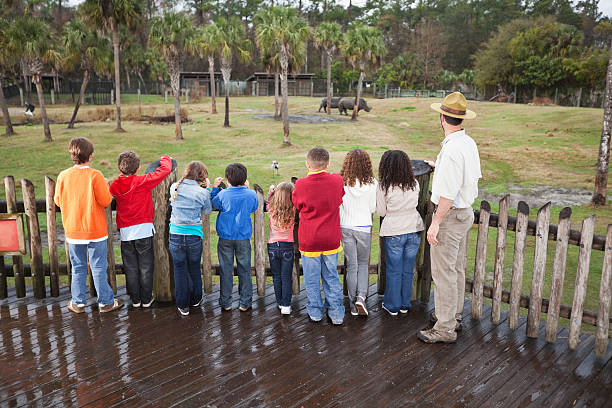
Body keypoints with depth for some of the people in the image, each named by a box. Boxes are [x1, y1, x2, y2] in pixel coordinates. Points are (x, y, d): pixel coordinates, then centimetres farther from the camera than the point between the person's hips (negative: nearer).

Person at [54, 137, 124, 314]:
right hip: (95, 230, -3)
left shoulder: (63, 176, -4)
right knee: (99, 267, 7)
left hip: (72, 231, 4)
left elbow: (58, 201, 5)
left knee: (78, 267, 16)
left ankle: (78, 303, 24)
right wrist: (106, 186, 2)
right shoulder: (95, 175, -16)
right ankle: (105, 302, 16)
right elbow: (106, 201, -15)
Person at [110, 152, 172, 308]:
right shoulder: (143, 181, -10)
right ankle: (146, 299, 17)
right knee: (145, 267, 9)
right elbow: (165, 169, -9)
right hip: (144, 229, -3)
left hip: (125, 232, 3)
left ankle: (135, 299, 22)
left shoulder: (114, 185, 0)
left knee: (130, 267, 13)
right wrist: (165, 159, 13)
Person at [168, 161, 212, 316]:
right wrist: (207, 189, 6)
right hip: (194, 235, -1)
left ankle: (183, 305, 18)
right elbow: (207, 211, 5)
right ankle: (195, 299, 34)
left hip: (175, 235, 1)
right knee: (194, 269, 17)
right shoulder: (202, 192, -9)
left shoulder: (175, 187, -1)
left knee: (179, 270, 11)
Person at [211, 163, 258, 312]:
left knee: (226, 270, 9)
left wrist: (215, 187, 11)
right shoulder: (251, 194, -7)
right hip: (243, 238, 1)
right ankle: (245, 303, 17)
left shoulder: (222, 194, -11)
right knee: (244, 270, 10)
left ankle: (225, 303, 17)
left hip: (225, 238, 0)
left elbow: (212, 204, 6)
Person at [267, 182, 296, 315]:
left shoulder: (272, 209, -6)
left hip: (273, 245, 1)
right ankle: (286, 305, 4)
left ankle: (280, 303, 21)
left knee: (276, 277, 13)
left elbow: (268, 203, 17)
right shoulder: (293, 210, -10)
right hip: (287, 246, -1)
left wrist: (270, 192, 17)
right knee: (286, 277, 4)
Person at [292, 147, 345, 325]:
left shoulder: (301, 185, -14)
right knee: (331, 276, 15)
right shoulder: (337, 181, -8)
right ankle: (336, 313, 19)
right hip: (331, 239, 2)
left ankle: (315, 311, 25)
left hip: (309, 240, -2)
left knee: (312, 278, 13)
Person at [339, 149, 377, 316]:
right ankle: (361, 297, 0)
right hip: (364, 228, 0)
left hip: (346, 228, 0)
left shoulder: (342, 183, -12)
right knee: (363, 264, 18)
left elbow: (338, 207, -6)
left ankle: (353, 304, 16)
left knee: (351, 266, 10)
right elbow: (373, 208, -2)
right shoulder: (372, 183, -10)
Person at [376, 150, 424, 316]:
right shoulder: (414, 184, -3)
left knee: (394, 271, 9)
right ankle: (405, 304, 26)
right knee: (408, 270, 14)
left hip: (394, 233, -3)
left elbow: (381, 212, -4)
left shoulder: (384, 187, -13)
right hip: (414, 230, 3)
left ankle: (393, 306, 20)